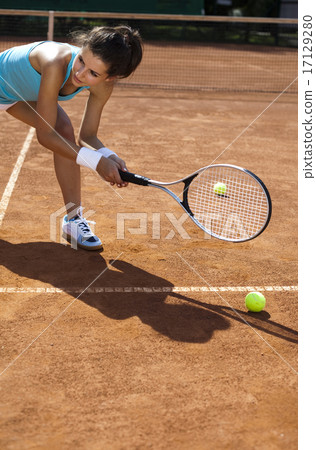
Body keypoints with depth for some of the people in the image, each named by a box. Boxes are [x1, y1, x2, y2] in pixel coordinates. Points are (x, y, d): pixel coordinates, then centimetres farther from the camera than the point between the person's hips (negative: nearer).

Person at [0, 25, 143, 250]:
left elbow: (87, 136, -16)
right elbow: (45, 135, -38)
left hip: (28, 92, 4)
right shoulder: (56, 64, -44)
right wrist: (96, 162, -43)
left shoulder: (103, 85, -26)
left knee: (65, 133, -14)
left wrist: (109, 157, -36)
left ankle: (73, 219, -6)